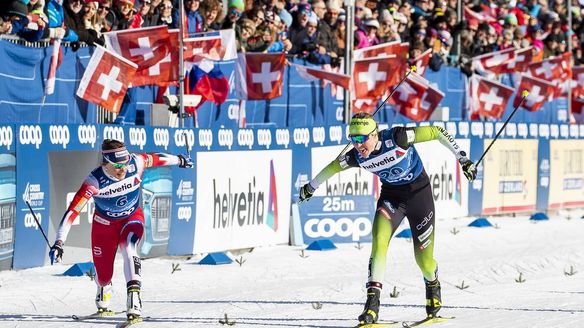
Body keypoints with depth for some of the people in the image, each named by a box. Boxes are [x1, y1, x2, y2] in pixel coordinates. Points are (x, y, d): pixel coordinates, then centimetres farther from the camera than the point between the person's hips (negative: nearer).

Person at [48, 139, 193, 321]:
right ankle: (103, 292, 47)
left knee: (127, 247, -33)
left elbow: (156, 158, -5)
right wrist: (59, 243, -44)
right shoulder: (94, 181, -33)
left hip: (132, 218, 1)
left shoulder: (136, 164, -26)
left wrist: (179, 160, 15)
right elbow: (72, 211, -36)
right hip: (105, 223, -1)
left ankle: (134, 302, -36)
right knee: (104, 277, 7)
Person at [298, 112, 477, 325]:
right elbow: (333, 167, 5)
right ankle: (372, 304, -27)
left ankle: (433, 286, 37)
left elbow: (436, 132, -21)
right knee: (379, 240, -24)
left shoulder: (396, 138, -30)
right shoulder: (356, 157, -16)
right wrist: (311, 186, 19)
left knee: (424, 258, 1)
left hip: (418, 192, -3)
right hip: (390, 195, 3)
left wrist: (462, 158, -22)